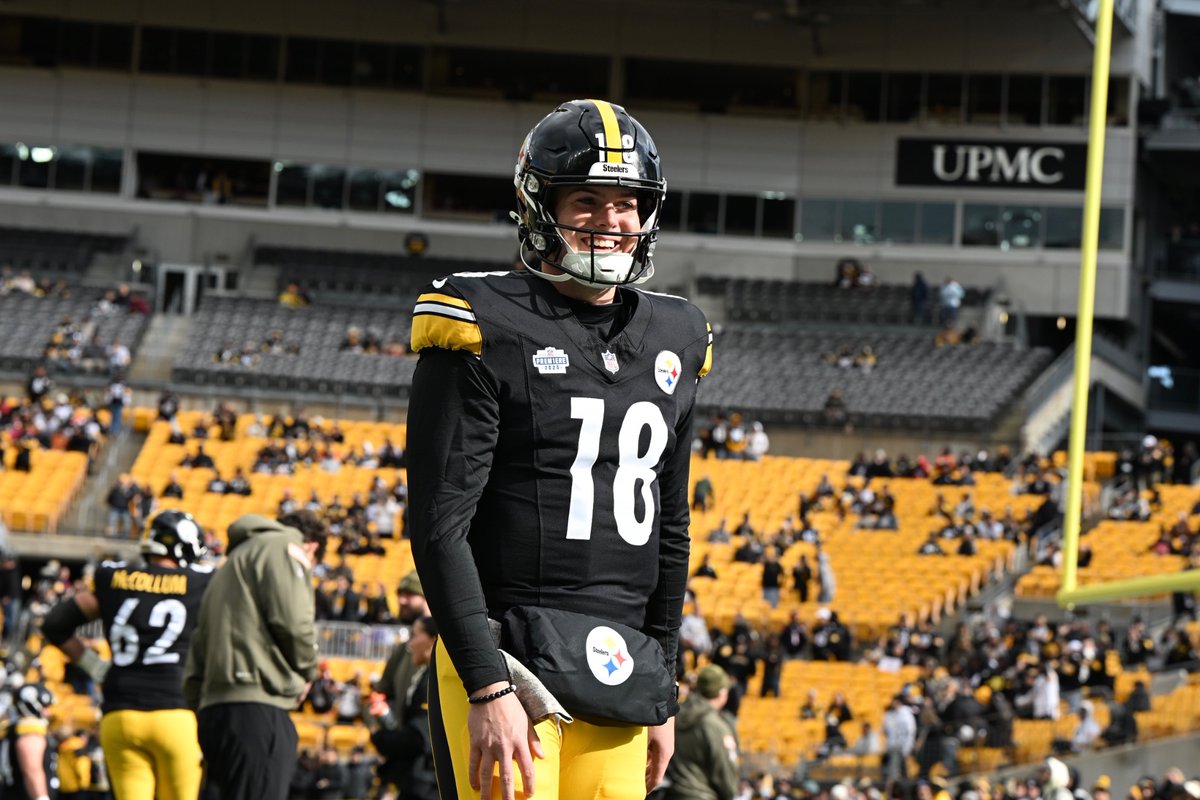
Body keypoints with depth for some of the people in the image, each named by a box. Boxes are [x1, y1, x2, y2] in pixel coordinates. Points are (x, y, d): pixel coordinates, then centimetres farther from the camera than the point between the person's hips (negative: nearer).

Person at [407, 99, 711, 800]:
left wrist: (662, 692, 18)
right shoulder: (488, 331, -5)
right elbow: (440, 527, -10)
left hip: (617, 677, 6)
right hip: (505, 660, -6)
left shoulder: (671, 343, 14)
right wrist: (487, 688, -17)